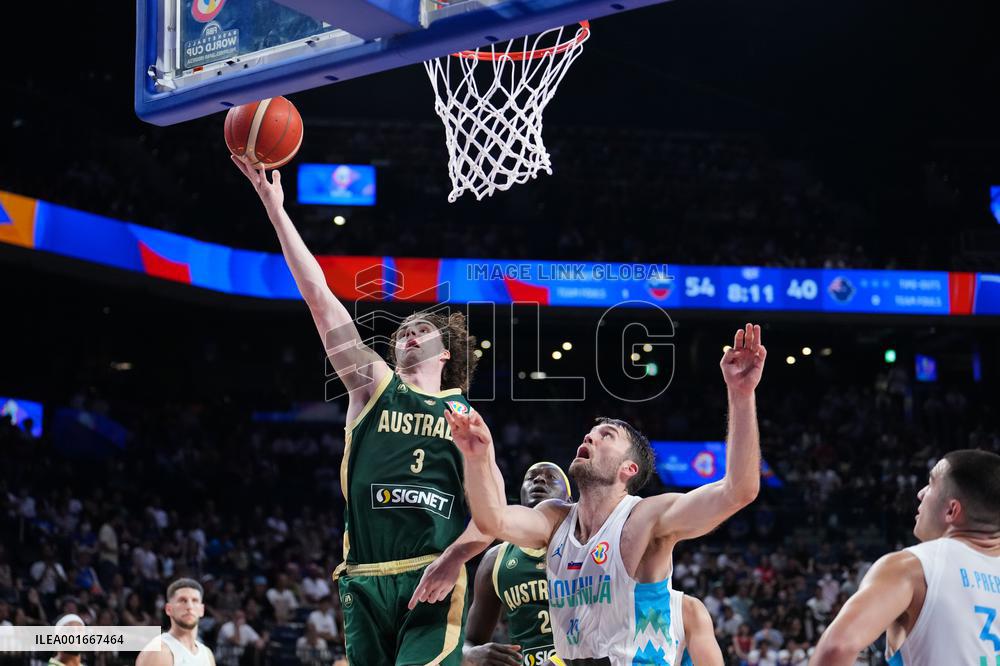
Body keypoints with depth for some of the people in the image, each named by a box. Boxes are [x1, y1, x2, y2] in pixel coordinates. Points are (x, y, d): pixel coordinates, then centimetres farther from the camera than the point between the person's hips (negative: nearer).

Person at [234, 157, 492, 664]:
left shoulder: (465, 416, 14)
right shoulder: (374, 385, 15)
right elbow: (318, 297, 10)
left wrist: (453, 559, -14)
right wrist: (275, 209, 6)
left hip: (435, 582, -2)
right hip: (367, 580, 2)